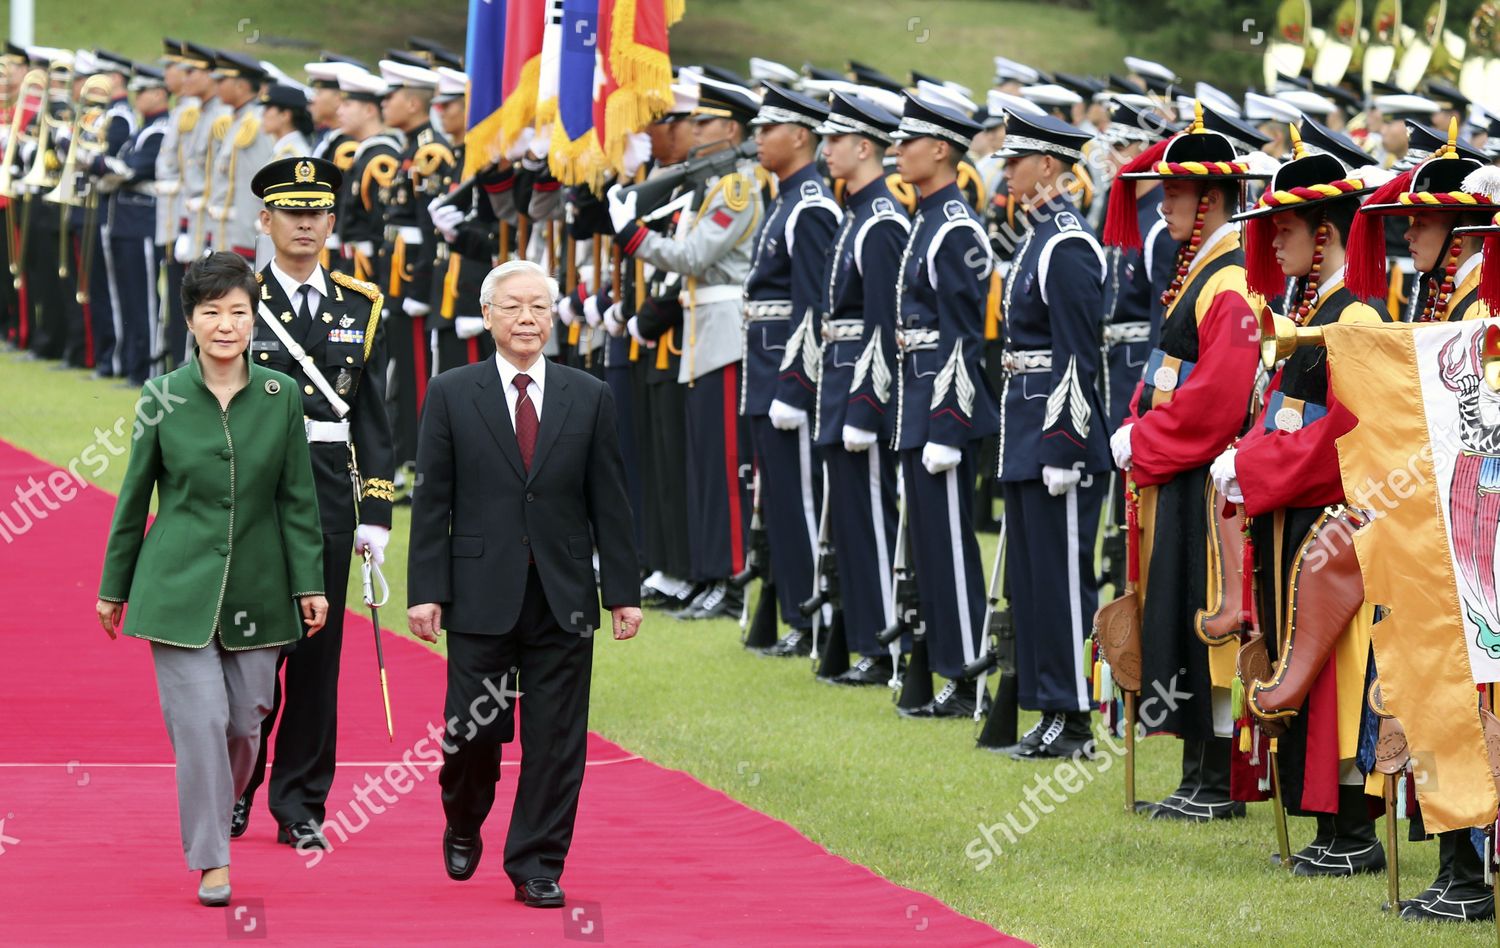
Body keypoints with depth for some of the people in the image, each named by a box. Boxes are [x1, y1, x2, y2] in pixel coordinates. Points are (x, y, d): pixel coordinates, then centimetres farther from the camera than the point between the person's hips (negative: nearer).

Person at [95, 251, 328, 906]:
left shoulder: (282, 396, 0)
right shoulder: (164, 398, -2)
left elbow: (297, 499, 5)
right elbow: (134, 497, 6)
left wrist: (309, 583, 1)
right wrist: (114, 587, 10)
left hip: (255, 590, 2)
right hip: (179, 587, -2)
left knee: (244, 724, 6)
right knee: (200, 720, -10)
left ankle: (216, 817, 33)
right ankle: (211, 859, 0)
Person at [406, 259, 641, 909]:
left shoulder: (589, 397, 7)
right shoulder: (451, 396, 3)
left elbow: (609, 504, 7)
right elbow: (431, 501, 1)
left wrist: (622, 592, 3)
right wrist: (426, 590, -5)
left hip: (564, 598, 2)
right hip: (482, 595, -1)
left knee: (556, 738, 1)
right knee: (475, 730, 0)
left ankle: (537, 867, 10)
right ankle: (464, 827, 28)